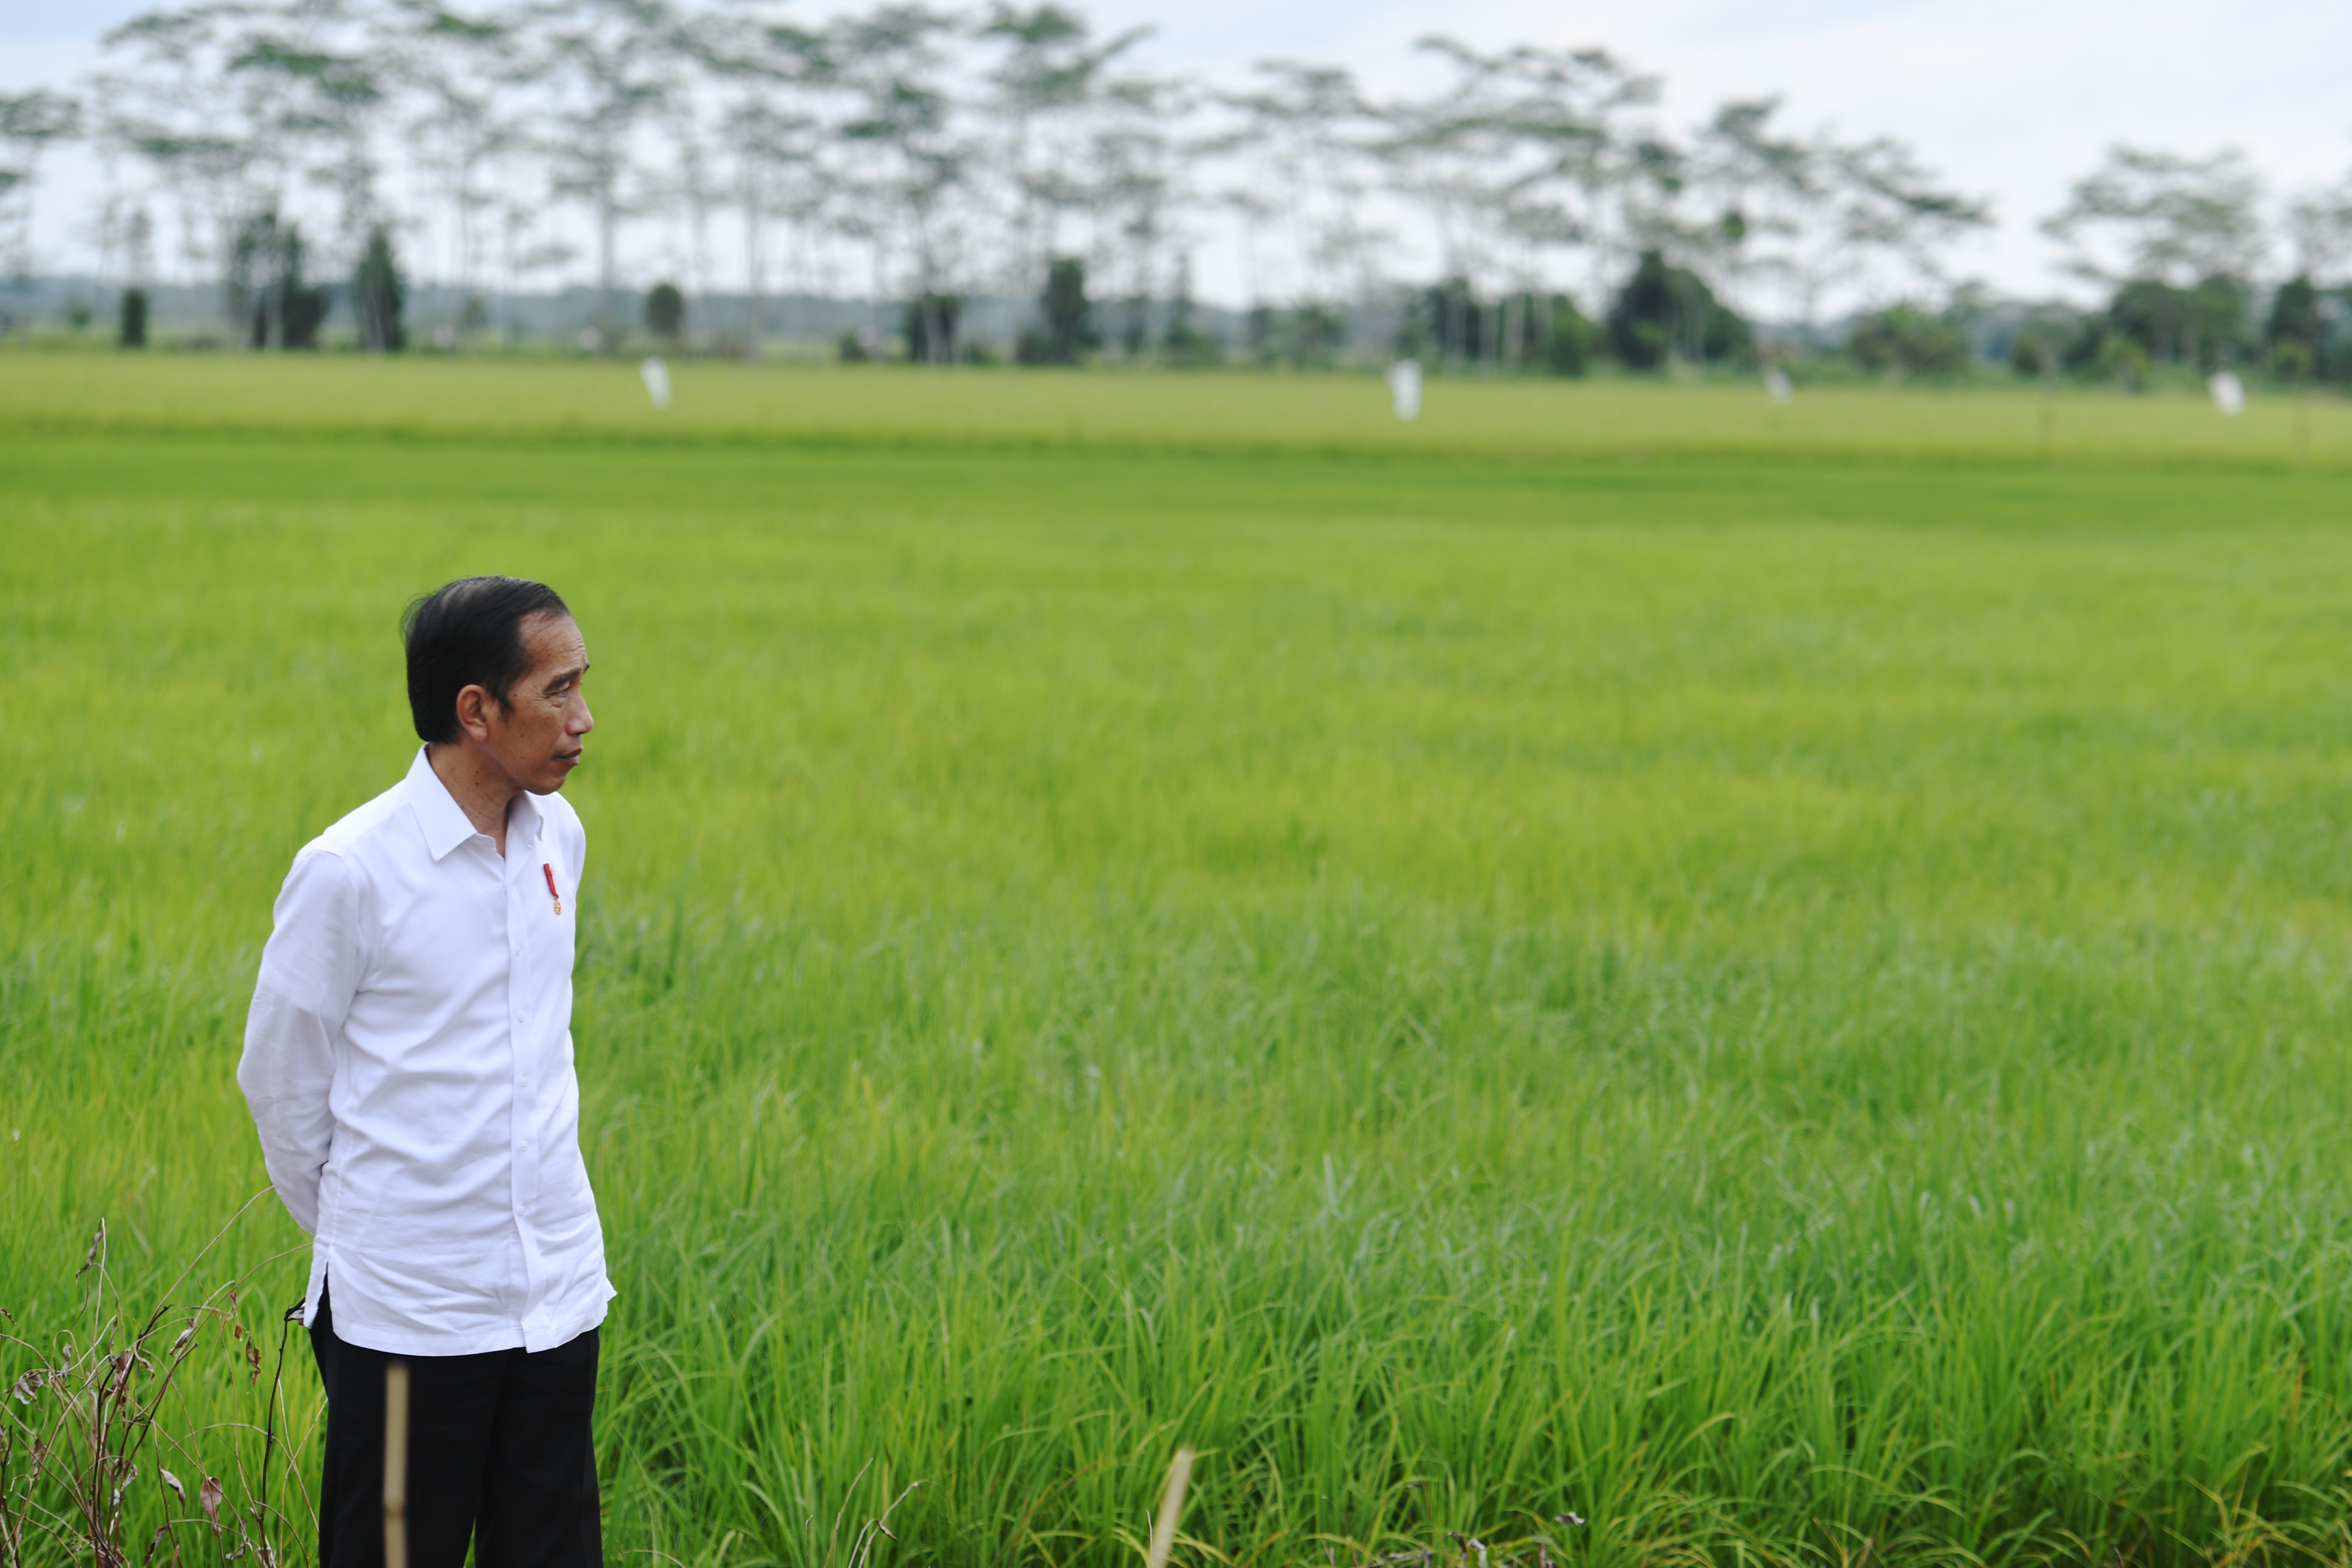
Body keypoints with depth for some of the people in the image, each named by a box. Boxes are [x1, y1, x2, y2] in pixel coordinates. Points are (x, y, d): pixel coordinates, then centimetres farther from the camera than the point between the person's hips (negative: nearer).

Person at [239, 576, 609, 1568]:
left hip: (557, 1290, 5)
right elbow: (281, 1080, -3)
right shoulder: (348, 872, -14)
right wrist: (347, 1232, 8)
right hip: (409, 1309, -5)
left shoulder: (559, 839, 5)